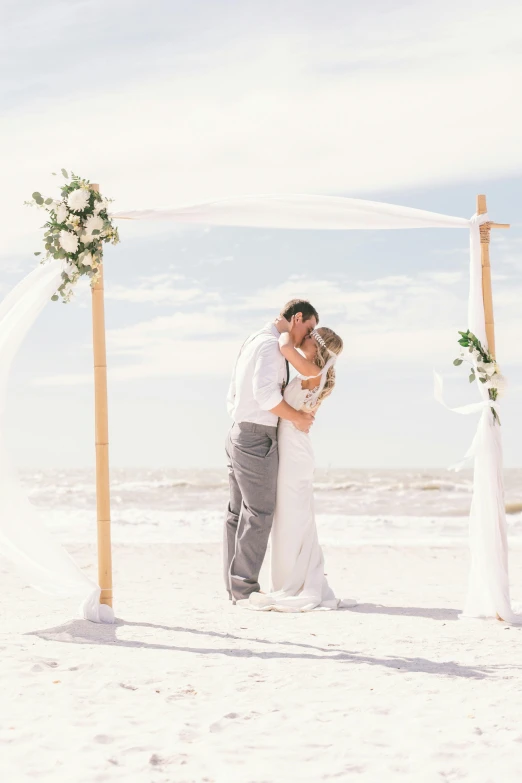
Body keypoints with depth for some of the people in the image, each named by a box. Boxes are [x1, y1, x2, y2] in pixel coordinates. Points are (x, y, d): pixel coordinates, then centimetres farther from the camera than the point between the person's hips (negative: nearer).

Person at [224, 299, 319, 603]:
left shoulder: (251, 343, 19)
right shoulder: (271, 344, -12)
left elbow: (233, 398, 23)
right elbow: (265, 392, -26)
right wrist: (296, 417, -15)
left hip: (238, 434, 10)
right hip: (258, 438, -10)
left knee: (239, 512, 9)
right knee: (259, 513, -7)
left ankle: (236, 587, 13)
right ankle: (246, 587, -4)